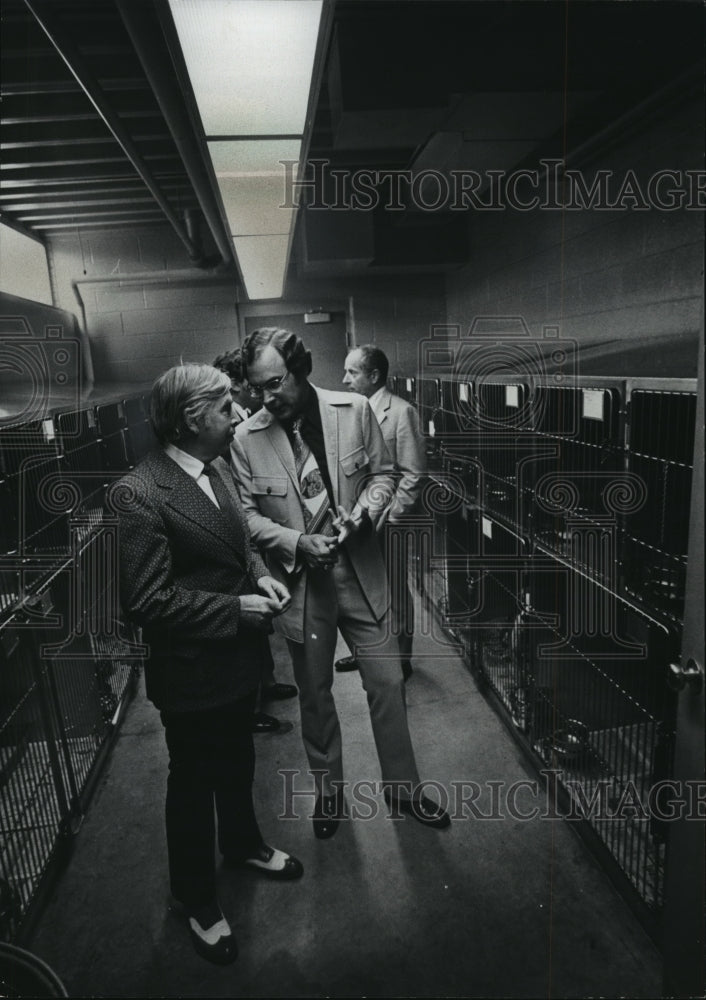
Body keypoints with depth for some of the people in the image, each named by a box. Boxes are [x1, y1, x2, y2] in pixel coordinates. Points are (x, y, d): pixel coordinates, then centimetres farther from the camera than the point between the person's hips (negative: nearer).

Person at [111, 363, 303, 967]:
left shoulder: (217, 468, 0)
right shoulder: (137, 496, -25)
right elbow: (145, 600, -25)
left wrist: (261, 576, -5)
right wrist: (235, 608, -23)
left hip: (238, 658, 8)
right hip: (191, 673, -7)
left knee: (237, 764, 28)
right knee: (193, 784, 16)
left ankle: (242, 845, 57)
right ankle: (198, 902, 42)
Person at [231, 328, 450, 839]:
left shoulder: (355, 410, -7)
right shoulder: (247, 438, -9)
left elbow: (383, 473, 3)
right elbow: (247, 512, -2)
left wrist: (361, 513, -16)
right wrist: (298, 542, -17)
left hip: (360, 571, 1)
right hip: (301, 580, 0)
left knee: (388, 683, 9)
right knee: (315, 694, 16)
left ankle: (402, 786, 34)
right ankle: (329, 792, 40)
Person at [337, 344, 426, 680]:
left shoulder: (401, 412, -12)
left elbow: (413, 475, -14)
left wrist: (386, 519, -16)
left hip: (386, 523, -6)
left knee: (394, 593, 9)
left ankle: (400, 661, 26)